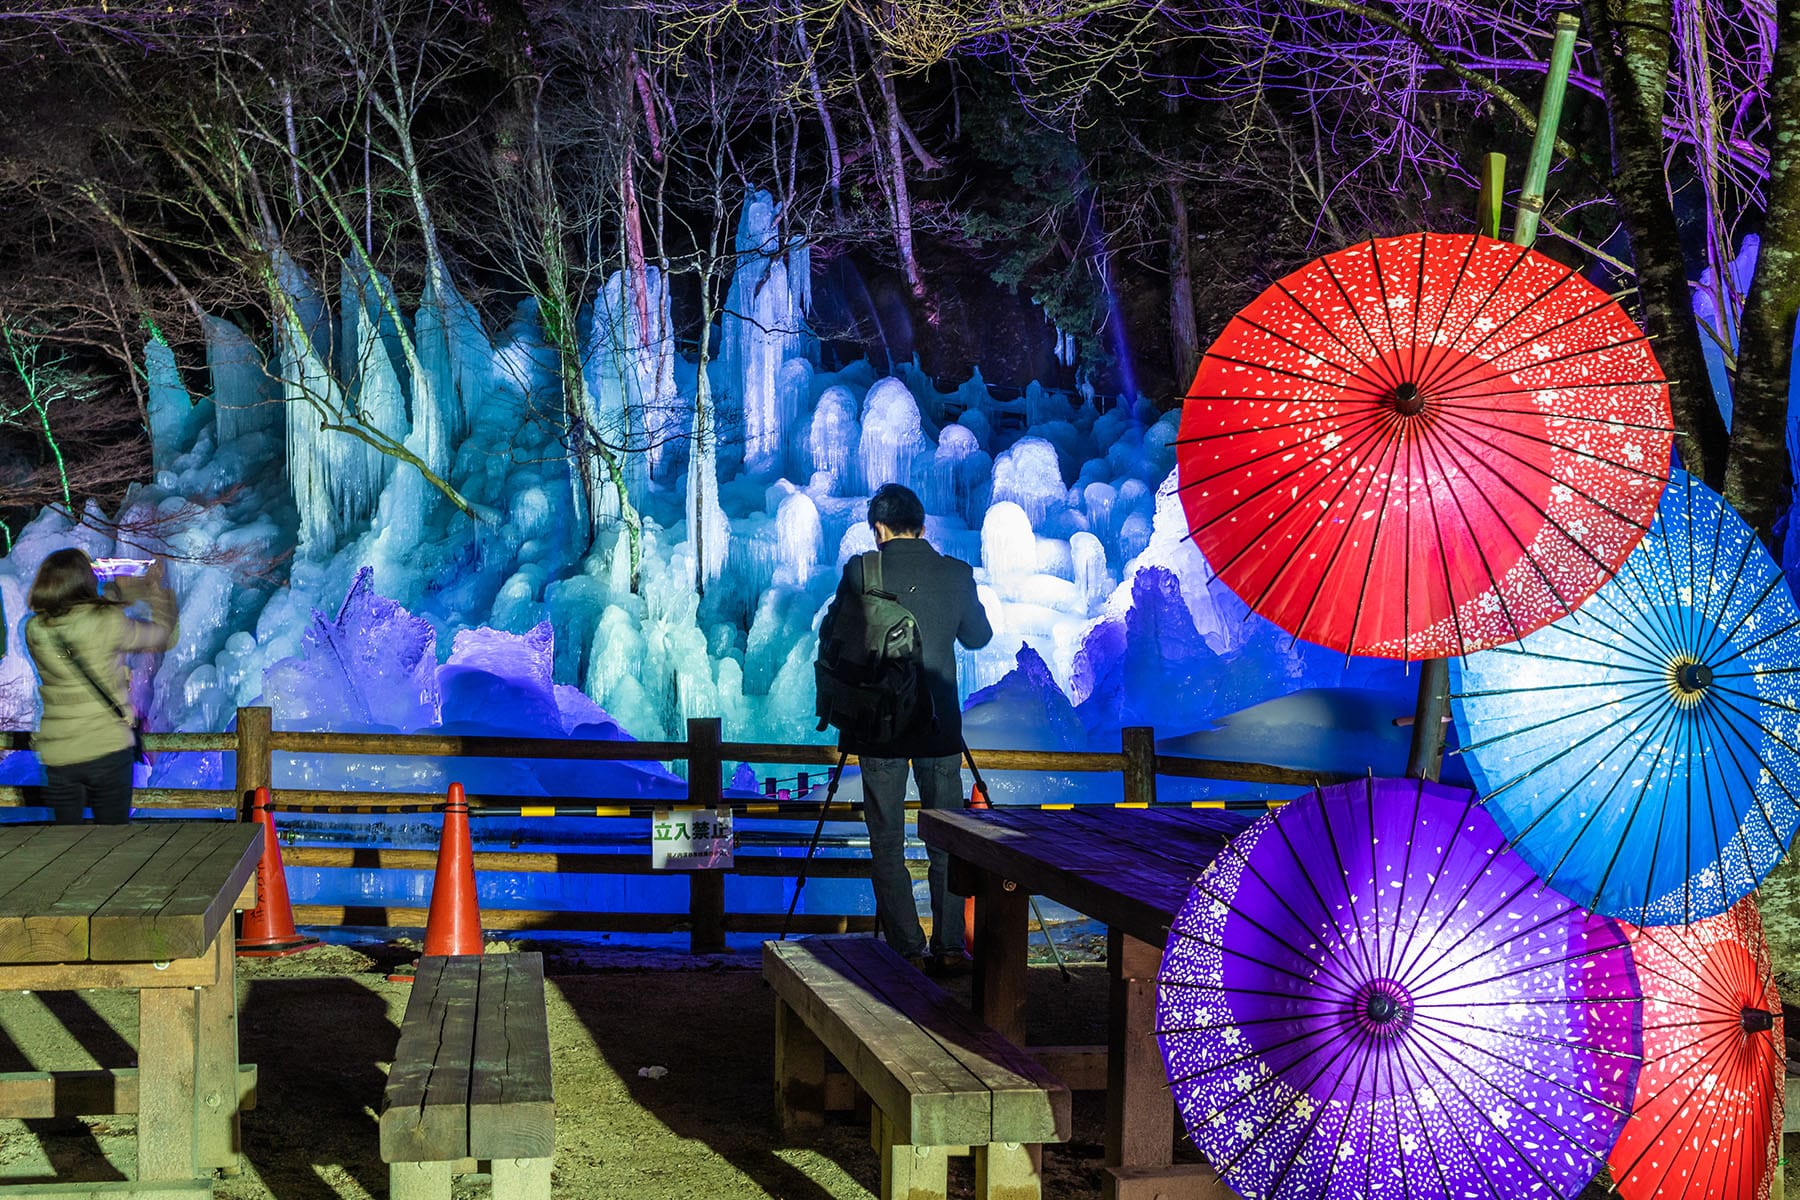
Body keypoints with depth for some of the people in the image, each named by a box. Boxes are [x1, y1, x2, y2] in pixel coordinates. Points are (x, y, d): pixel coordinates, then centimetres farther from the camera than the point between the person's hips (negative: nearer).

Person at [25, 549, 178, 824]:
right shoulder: (109, 623, -12)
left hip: (58, 757, 3)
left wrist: (125, 589, 23)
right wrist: (157, 592, 20)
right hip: (109, 749, -3)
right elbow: (164, 636, 5)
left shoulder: (35, 631, -3)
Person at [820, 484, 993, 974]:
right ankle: (951, 948, 8)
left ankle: (908, 950, 3)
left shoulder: (862, 571, -8)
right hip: (940, 726, 2)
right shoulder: (956, 573, -1)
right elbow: (978, 636, 12)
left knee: (886, 842, 5)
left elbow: (830, 637, 0)